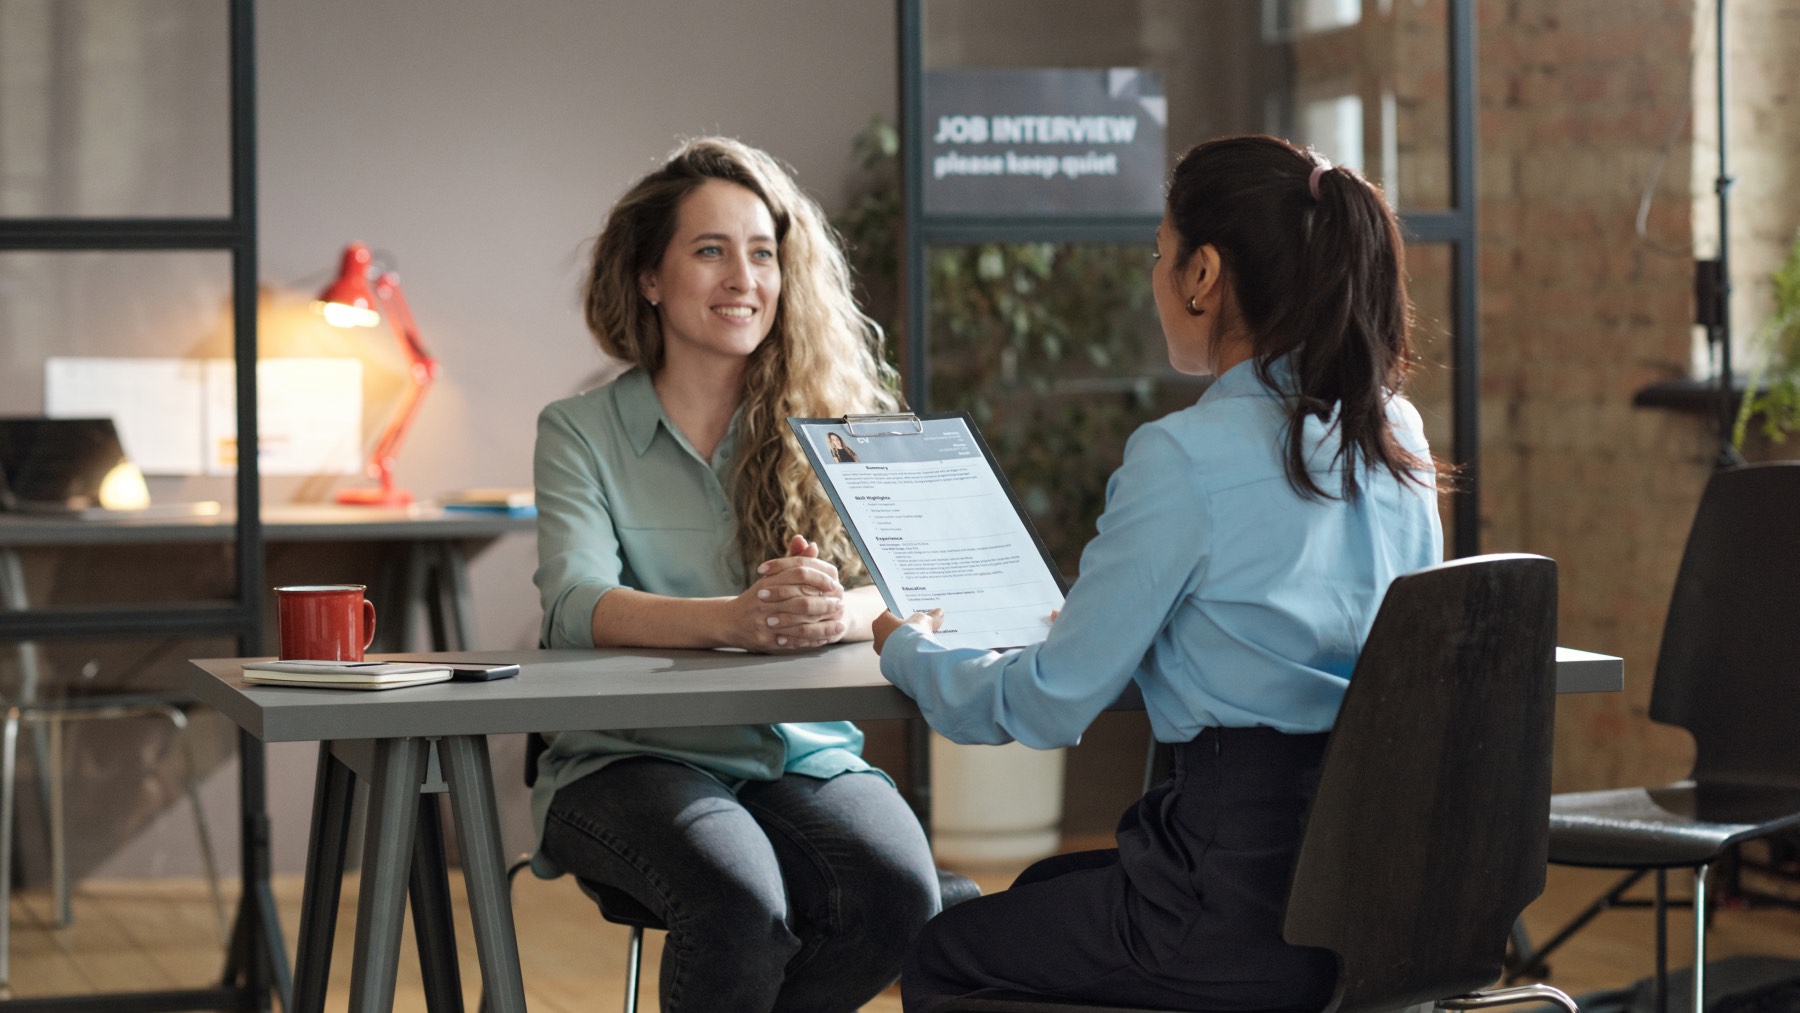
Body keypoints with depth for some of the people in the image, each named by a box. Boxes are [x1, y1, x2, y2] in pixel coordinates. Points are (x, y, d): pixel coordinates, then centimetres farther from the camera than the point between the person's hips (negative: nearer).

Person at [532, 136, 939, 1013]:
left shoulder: (826, 425, 11)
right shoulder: (582, 432, 5)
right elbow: (575, 605, -12)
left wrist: (835, 612, -29)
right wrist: (733, 620, -32)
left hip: (803, 753, 3)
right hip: (632, 756, -2)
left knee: (897, 893, -28)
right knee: (738, 900, -34)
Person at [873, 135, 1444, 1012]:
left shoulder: (1187, 458, -17)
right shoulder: (1393, 437, 6)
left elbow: (1048, 705, -10)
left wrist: (909, 652, 10)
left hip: (1249, 916, -8)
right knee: (1039, 888, 32)